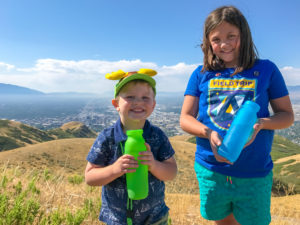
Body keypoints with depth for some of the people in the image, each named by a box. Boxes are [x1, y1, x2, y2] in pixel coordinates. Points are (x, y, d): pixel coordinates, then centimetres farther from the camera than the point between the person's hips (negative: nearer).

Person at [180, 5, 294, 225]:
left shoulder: (266, 69, -1)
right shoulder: (201, 74, 0)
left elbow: (287, 115, 3)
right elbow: (185, 119, -2)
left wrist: (261, 122, -18)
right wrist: (208, 133, -21)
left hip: (254, 174, -1)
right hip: (210, 169, 1)